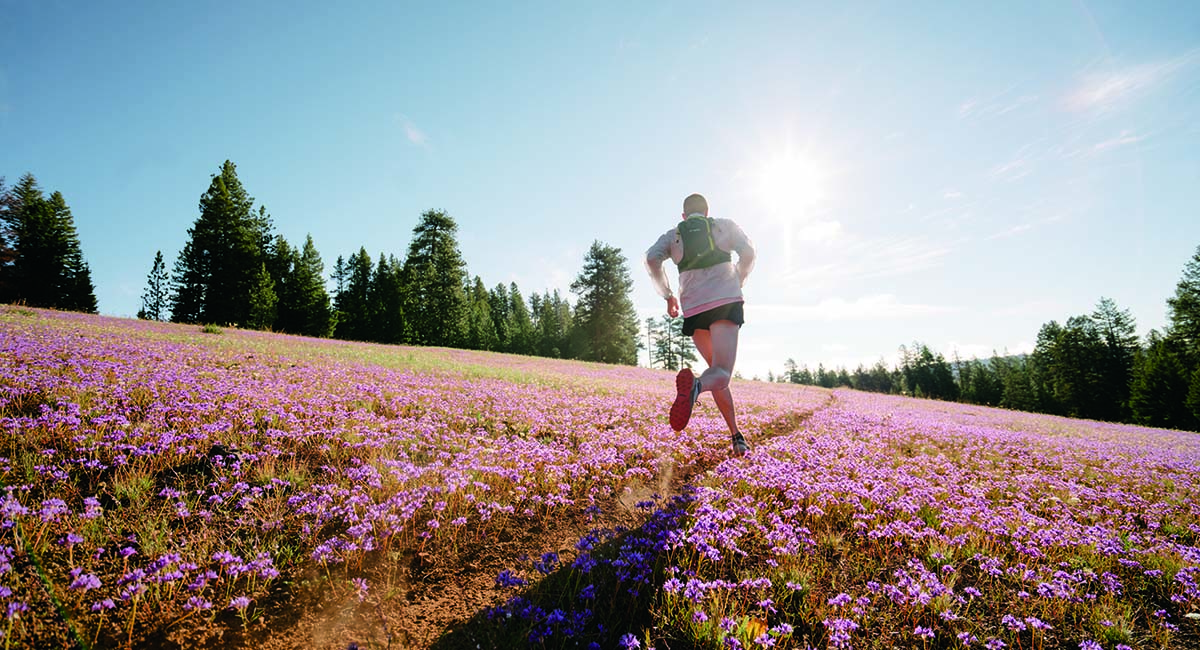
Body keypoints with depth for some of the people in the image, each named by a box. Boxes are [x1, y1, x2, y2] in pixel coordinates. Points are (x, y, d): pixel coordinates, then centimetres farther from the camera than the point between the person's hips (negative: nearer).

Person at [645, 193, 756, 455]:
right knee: (722, 372, -14)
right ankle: (696, 385, -50)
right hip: (726, 301, -2)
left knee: (717, 370, 16)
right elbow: (748, 253, 4)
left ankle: (737, 436, 13)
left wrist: (667, 295, 9)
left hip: (694, 309, 3)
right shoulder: (725, 226, 17)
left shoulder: (672, 235, 19)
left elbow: (651, 259, 0)